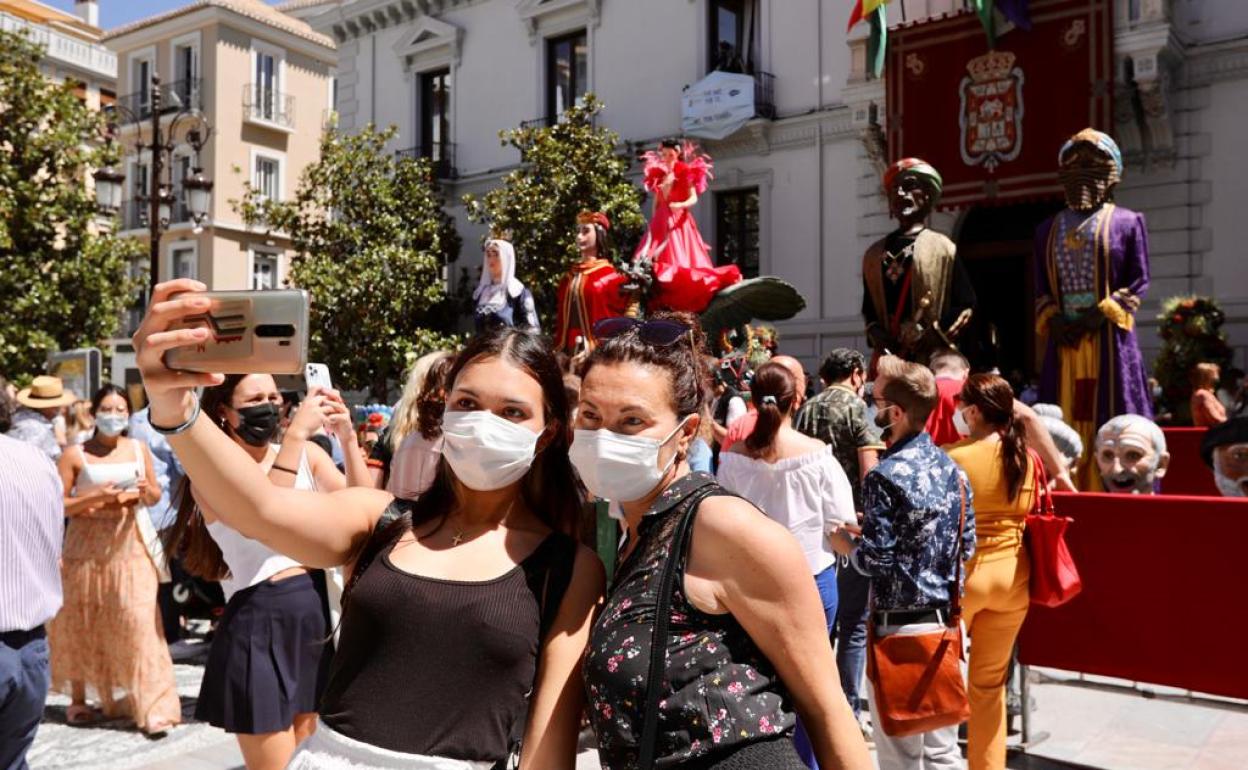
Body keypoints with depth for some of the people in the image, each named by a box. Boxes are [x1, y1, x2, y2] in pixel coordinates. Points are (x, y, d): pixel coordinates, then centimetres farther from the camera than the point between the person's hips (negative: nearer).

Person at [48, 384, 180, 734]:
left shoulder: (139, 449, 6)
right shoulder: (75, 454, -3)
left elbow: (155, 495, 13)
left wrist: (146, 491, -10)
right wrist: (95, 497, -19)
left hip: (129, 545, 1)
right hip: (86, 545, -1)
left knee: (137, 619, -7)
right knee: (82, 623, 9)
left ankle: (151, 705, -5)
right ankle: (78, 699, 26)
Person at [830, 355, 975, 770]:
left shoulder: (885, 476, -18)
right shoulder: (952, 468, 4)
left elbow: (873, 561, -18)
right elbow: (968, 545, 10)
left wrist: (841, 539, -1)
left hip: (901, 626, -7)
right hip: (946, 621, 7)